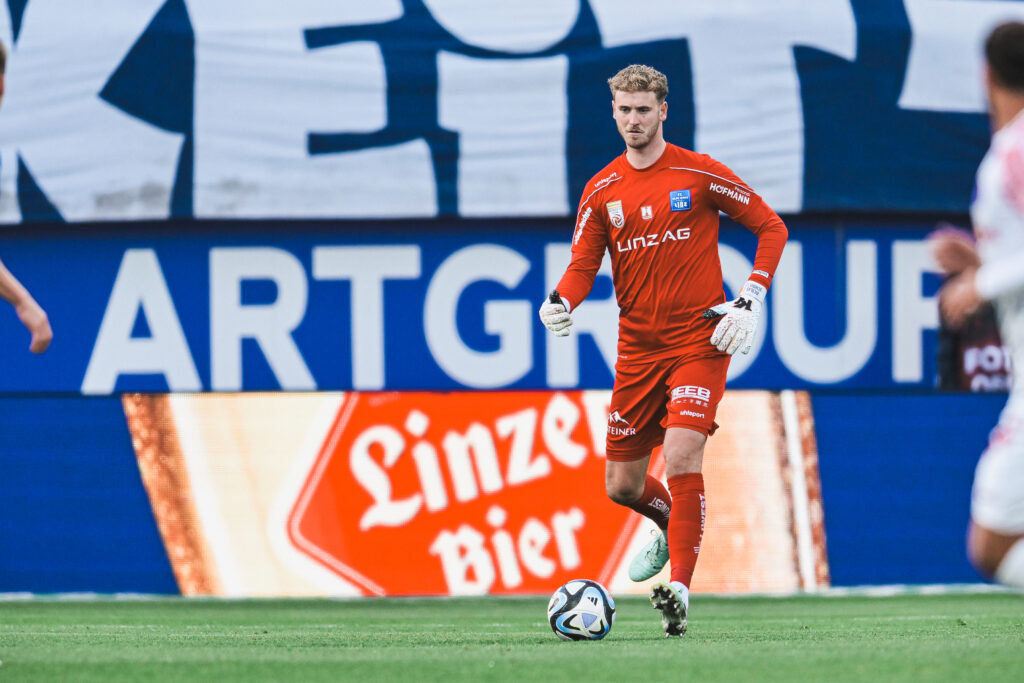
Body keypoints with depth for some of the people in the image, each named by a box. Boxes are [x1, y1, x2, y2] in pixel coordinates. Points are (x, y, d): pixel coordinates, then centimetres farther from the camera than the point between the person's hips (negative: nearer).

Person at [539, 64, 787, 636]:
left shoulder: (698, 173, -4)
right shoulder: (602, 191, 7)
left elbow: (771, 227, 3)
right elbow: (583, 265, 8)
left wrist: (751, 301, -8)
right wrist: (561, 301, -15)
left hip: (699, 340, -4)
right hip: (638, 348, 5)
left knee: (682, 454, -24)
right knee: (622, 485, 8)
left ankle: (679, 587, -24)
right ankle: (671, 526, 42)